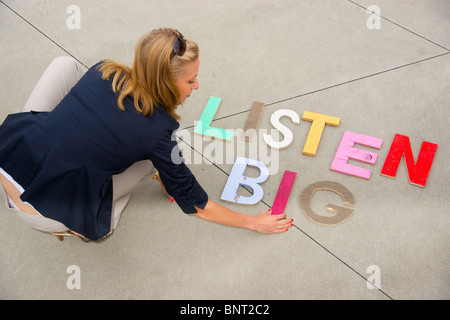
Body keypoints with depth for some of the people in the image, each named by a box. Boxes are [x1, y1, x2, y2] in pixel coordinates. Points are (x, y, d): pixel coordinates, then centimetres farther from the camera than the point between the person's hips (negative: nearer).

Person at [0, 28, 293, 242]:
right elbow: (194, 204, -5)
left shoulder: (104, 71, -3)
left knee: (66, 64, 14)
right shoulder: (159, 131, -16)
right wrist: (254, 223, 6)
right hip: (44, 214, -5)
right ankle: (74, 224, 8)